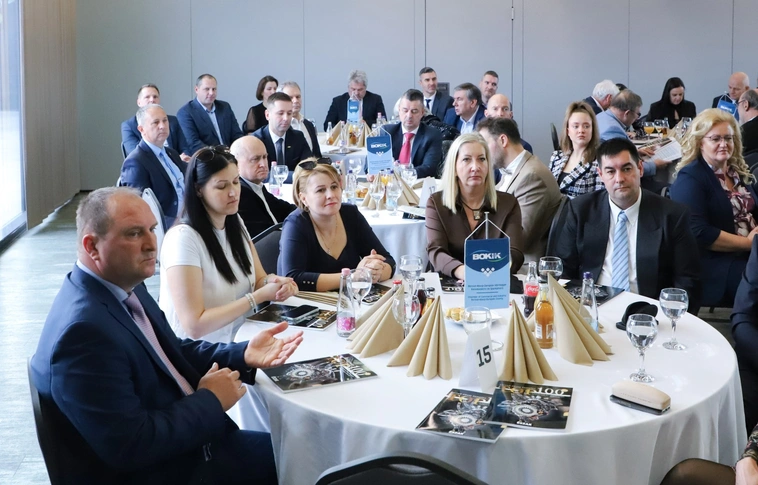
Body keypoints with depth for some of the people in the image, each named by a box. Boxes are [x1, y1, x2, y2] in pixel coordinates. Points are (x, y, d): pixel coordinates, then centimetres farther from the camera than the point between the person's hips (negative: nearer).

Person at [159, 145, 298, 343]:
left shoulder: (236, 223, 6)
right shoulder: (183, 238, -19)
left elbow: (258, 279, 9)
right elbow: (194, 325, -22)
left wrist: (272, 282, -14)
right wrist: (259, 296, -21)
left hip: (237, 342, 8)